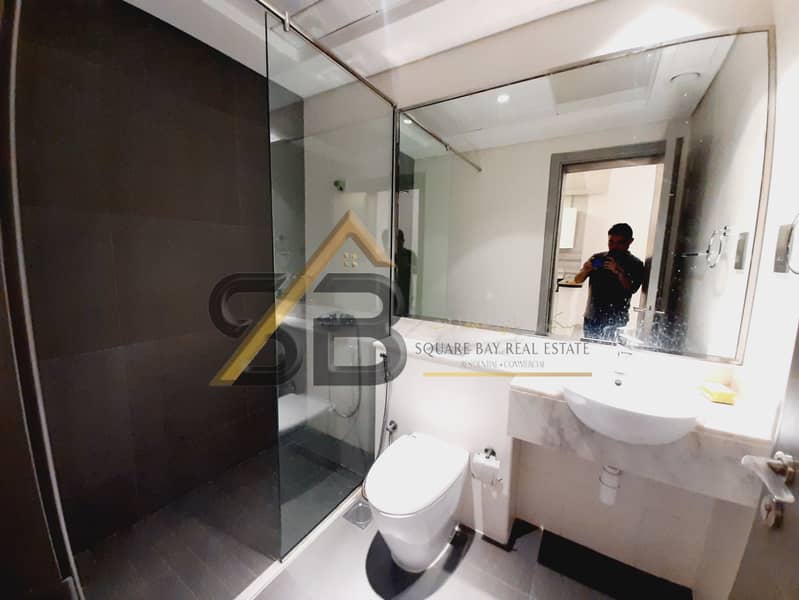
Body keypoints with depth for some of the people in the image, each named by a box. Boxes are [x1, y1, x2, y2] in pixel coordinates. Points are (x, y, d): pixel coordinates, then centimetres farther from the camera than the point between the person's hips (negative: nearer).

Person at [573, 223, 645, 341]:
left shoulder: (635, 264, 1)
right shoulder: (597, 258, 8)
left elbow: (632, 289, -13)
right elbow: (577, 280, 6)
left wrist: (619, 272, -29)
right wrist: (585, 270, -16)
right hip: (591, 318, 3)